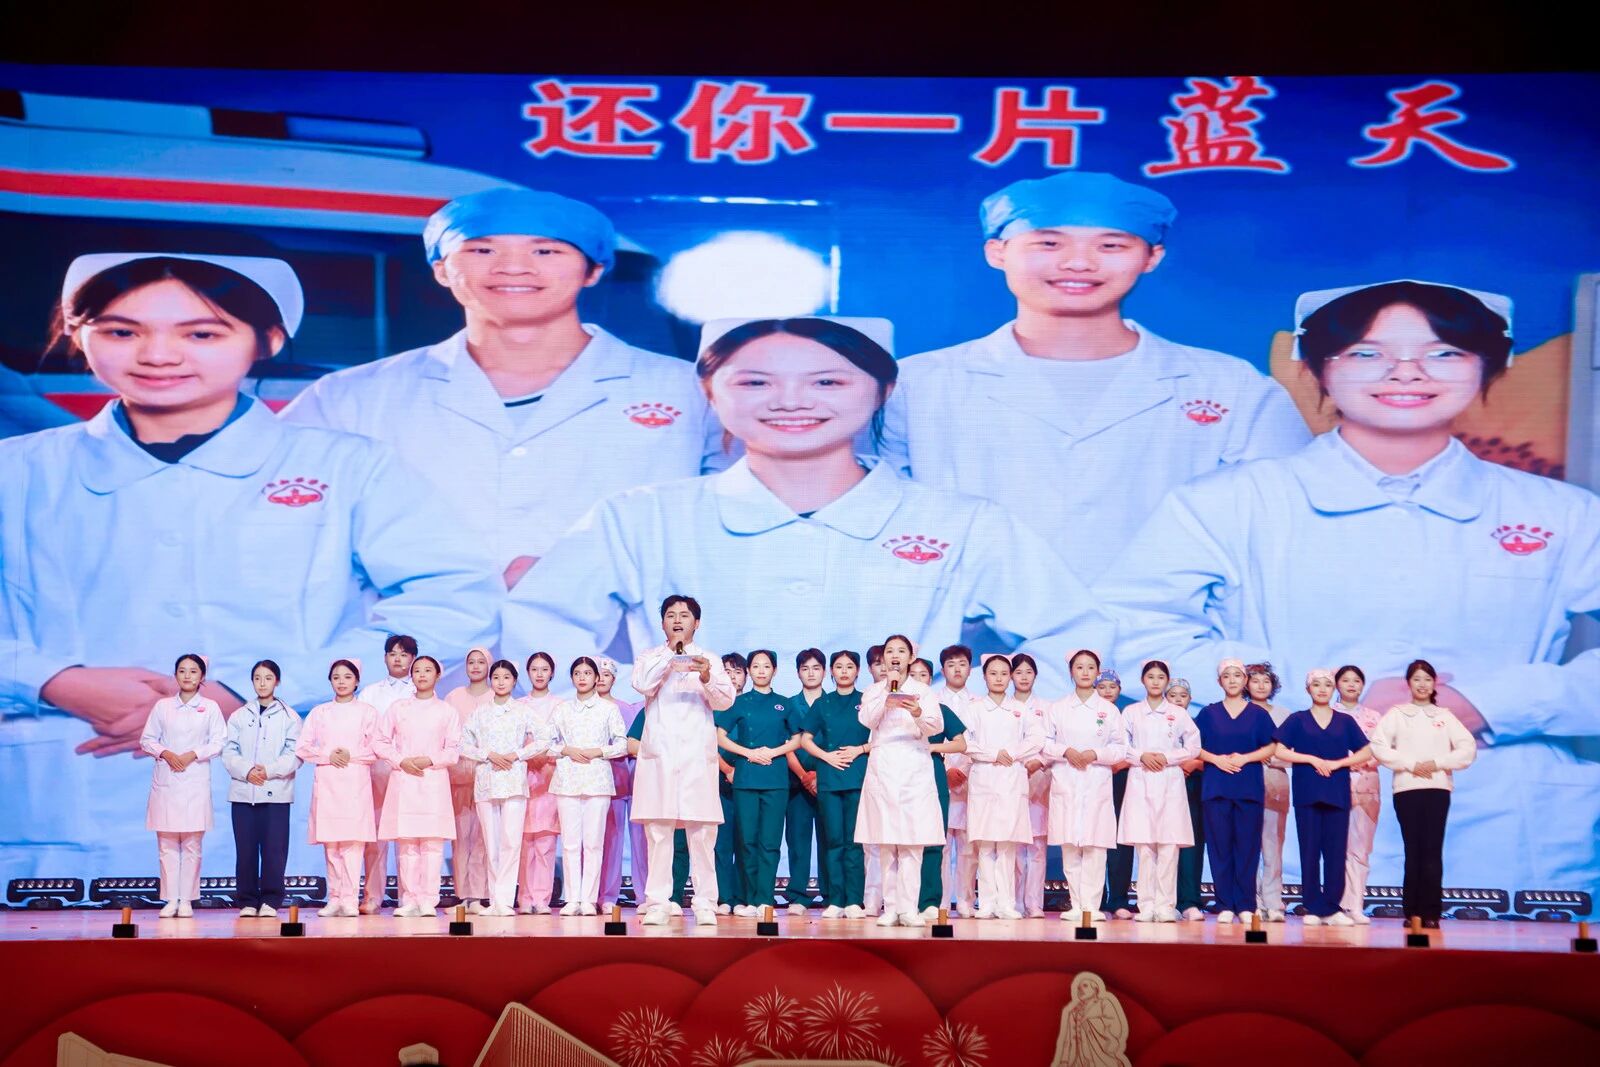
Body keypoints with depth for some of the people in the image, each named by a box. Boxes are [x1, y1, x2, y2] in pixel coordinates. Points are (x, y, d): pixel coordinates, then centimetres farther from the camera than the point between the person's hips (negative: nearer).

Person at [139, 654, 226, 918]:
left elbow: (219, 743, 1)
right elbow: (146, 739, 9)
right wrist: (165, 753, -9)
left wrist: (193, 754, -12)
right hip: (165, 782, 1)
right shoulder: (162, 706, 10)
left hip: (196, 781, -1)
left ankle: (187, 900, 3)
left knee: (192, 844, -2)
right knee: (167, 843, 0)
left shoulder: (210, 707, 6)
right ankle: (171, 899, 4)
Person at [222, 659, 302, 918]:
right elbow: (229, 753, 5)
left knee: (274, 848, -4)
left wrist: (269, 770, -14)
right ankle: (247, 901, 7)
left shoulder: (289, 716, 8)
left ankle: (270, 901, 3)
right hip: (243, 791, 2)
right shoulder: (239, 716, 13)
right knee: (245, 849, 0)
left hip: (276, 792, -1)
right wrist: (247, 771, -12)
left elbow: (295, 755, 0)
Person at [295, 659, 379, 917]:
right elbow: (302, 748, 7)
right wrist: (327, 756, -7)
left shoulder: (367, 712, 9)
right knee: (330, 843, 1)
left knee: (353, 840, -9)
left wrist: (351, 756, -10)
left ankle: (349, 899, -9)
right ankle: (334, 898, 6)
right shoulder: (319, 712, 13)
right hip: (326, 780, 2)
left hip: (355, 782, -2)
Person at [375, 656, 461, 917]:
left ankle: (428, 900, -4)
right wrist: (401, 761, -5)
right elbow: (380, 742, 9)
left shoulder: (447, 711, 9)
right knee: (406, 842, -2)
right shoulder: (398, 707, 11)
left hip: (434, 781, -1)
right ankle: (410, 899, 2)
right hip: (403, 781, 1)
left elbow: (454, 751, 5)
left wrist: (430, 760, -11)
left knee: (432, 843, -6)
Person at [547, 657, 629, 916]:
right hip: (567, 780, 1)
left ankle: (589, 899, 0)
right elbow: (546, 742, 10)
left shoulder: (609, 708, 8)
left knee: (593, 842, -3)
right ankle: (572, 899, 2)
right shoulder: (562, 709, 12)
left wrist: (599, 751, -8)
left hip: (598, 780, -1)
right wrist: (567, 751, -6)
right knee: (570, 842, -1)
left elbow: (622, 745, 5)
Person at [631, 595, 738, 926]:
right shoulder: (650, 657, 15)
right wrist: (670, 656, -15)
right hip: (658, 753, 0)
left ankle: (705, 904, 0)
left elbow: (726, 700, 0)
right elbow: (642, 684, -6)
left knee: (702, 833, -3)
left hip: (697, 753, 0)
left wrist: (706, 679, -19)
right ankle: (657, 904, 2)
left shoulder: (710, 659, 13)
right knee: (658, 831, -2)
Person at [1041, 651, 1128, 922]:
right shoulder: (1056, 708, 11)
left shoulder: (1109, 709, 9)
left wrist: (1095, 754, -10)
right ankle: (1076, 904, 2)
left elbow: (1120, 749, 6)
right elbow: (1044, 743, 7)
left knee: (1094, 846, -6)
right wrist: (1066, 751, -10)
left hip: (1097, 782, -1)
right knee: (1069, 845, -2)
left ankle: (1091, 905, -4)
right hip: (1065, 782, 1)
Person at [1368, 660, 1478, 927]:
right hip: (1407, 788, -1)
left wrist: (1437, 763, -7)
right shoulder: (1397, 714, 9)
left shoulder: (1445, 716, 14)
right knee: (1414, 851, -3)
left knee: (1433, 851, -6)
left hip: (1438, 788, 1)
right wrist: (1410, 764, -11)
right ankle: (1412, 912, 0)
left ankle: (1431, 913, -5)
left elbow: (1468, 749, 5)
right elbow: (1379, 746, -3)